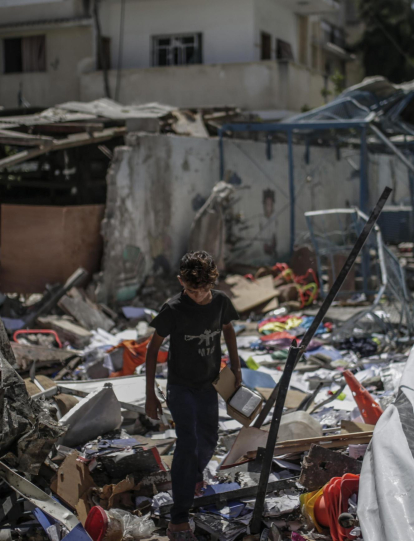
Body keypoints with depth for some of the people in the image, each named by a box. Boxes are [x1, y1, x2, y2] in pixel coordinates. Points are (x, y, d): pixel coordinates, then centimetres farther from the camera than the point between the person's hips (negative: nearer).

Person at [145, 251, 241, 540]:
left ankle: (194, 476, 53)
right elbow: (153, 349, -12)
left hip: (209, 386, 5)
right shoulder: (174, 309, -20)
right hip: (181, 388, -5)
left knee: (208, 441, 19)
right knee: (188, 445, -19)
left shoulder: (221, 301, -8)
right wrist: (150, 395, -12)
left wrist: (236, 368, 13)